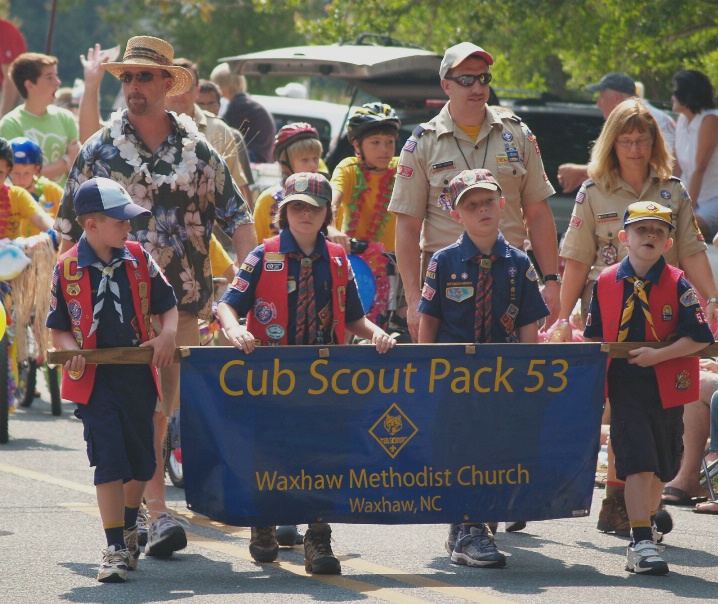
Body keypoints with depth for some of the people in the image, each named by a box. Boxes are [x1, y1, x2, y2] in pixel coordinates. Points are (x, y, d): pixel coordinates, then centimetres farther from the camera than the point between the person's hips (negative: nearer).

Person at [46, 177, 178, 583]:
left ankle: (129, 525, 38)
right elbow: (59, 329, 5)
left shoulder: (138, 257, 3)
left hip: (138, 375, 3)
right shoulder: (67, 269, -3)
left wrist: (168, 334, -8)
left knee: (142, 463, 11)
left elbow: (167, 304, 11)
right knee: (109, 460, -10)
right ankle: (116, 549, -6)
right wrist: (72, 350, -15)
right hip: (94, 377, -3)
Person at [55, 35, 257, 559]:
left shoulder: (197, 150, 5)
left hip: (187, 299, 2)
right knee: (145, 407, -11)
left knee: (168, 405, 7)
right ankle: (158, 513, -12)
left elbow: (236, 218, 6)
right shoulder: (100, 150, 2)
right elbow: (71, 230, 6)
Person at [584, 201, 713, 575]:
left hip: (667, 387, 1)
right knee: (638, 464, -12)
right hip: (624, 386, -1)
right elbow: (594, 336, 11)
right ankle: (641, 543, -13)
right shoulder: (606, 283, 2)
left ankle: (645, 527, 32)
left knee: (660, 469, 11)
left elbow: (699, 338, -8)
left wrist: (658, 355, -17)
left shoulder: (678, 285, -4)